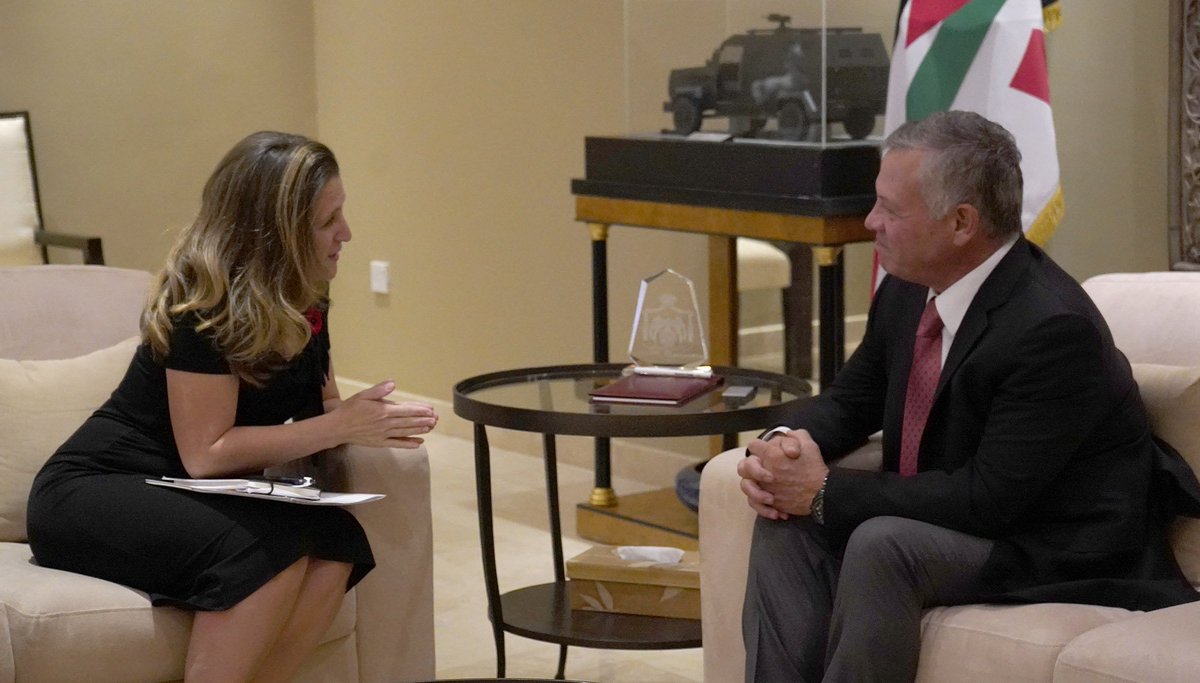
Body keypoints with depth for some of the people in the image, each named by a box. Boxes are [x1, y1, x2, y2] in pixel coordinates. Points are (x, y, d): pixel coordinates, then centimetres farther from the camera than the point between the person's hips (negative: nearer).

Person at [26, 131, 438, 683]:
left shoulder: (302, 302, 3)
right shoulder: (204, 305, -21)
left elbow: (316, 407, 10)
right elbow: (206, 454, -24)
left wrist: (370, 417, -13)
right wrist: (341, 426, -23)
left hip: (184, 499, 7)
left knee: (335, 541, -21)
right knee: (269, 549, -33)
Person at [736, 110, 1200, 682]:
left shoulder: (1054, 327, -26)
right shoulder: (908, 289, -1)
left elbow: (988, 498, -27)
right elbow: (850, 399, 13)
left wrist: (827, 491, -24)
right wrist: (784, 445, -11)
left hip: (1066, 554, -8)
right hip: (951, 517, 9)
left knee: (882, 544, -31)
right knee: (788, 521, -10)